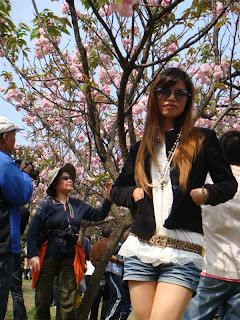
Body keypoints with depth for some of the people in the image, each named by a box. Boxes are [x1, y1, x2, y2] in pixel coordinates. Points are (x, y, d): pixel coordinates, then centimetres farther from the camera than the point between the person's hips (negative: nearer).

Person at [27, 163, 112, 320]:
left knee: (68, 303, 3)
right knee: (43, 299, 3)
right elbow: (32, 232, -4)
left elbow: (98, 215, 18)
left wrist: (109, 198, 4)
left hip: (70, 258, 3)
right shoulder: (46, 206, -2)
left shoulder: (78, 205, 11)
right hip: (48, 258, -3)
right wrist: (33, 255, -14)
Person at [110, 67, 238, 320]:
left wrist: (206, 193, -10)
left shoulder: (203, 140, 7)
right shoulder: (142, 148, 16)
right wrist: (134, 193, 2)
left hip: (183, 254, -3)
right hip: (141, 248, 4)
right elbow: (116, 190, 23)